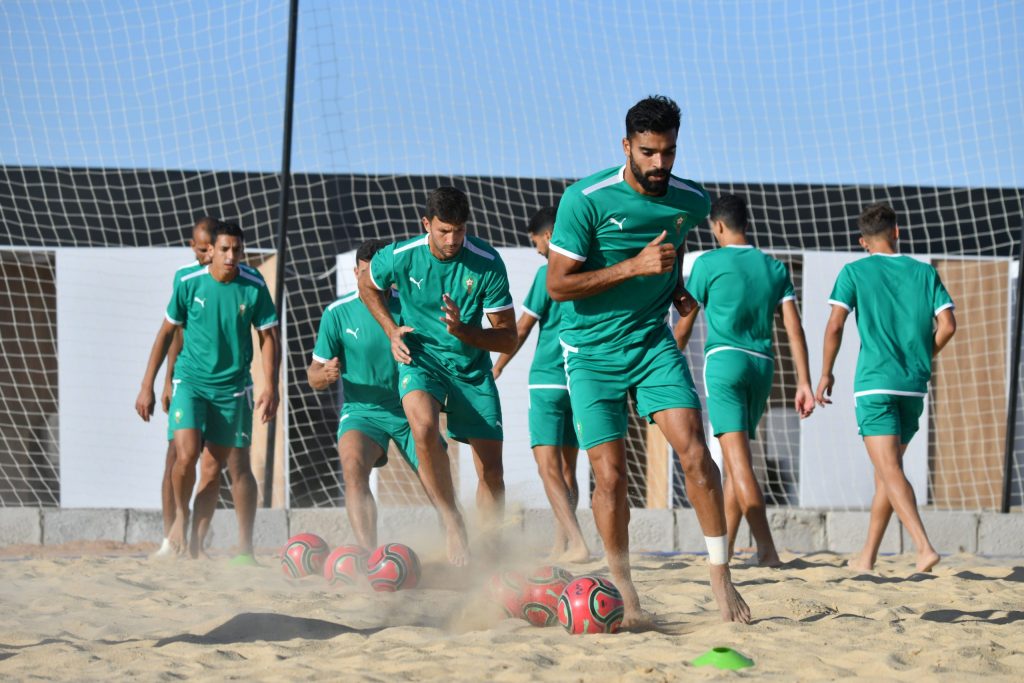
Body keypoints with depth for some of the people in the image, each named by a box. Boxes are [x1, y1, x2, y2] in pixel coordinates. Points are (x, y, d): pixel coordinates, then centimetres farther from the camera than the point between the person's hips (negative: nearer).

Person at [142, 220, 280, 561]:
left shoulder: (254, 287, -7)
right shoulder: (188, 283, -7)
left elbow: (268, 338, 2)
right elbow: (167, 331, 5)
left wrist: (270, 386, -9)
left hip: (233, 385, 1)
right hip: (190, 380, -1)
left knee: (238, 466, 1)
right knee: (187, 453, -19)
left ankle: (245, 549, 11)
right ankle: (181, 514, 9)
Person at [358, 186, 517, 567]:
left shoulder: (488, 264, -16)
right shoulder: (399, 257, -14)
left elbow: (508, 338, -10)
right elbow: (367, 285, 12)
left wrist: (463, 332, -27)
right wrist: (391, 330, 0)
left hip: (472, 365, 1)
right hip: (420, 359, -1)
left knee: (491, 466, -3)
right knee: (424, 426, -33)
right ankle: (452, 522, -22)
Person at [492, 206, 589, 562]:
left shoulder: (550, 273, -8)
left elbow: (521, 329, -5)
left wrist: (495, 369, 7)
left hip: (548, 380, -6)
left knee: (549, 469, -11)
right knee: (567, 470, 14)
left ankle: (577, 543, -25)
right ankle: (560, 547, 15)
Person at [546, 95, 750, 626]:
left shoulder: (691, 201, -1)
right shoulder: (586, 200, -17)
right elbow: (557, 285, -17)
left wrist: (675, 286, 7)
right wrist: (634, 267, -23)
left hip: (653, 341, 3)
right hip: (591, 350, -3)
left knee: (693, 449, -12)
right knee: (610, 473, -6)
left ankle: (720, 574, -4)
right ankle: (622, 589, 10)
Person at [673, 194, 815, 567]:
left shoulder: (709, 263, 2)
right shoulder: (774, 268, 13)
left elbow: (683, 328, 6)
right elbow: (794, 329, 7)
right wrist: (804, 383, 6)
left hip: (724, 360, -5)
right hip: (762, 366, 5)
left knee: (738, 458, -13)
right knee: (734, 461, 15)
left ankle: (766, 547, -27)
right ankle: (723, 549, 16)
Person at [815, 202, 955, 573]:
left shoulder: (855, 272, 1)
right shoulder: (924, 273, 8)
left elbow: (835, 325, -7)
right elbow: (947, 325, 1)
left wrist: (826, 374, 4)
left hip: (874, 384, -4)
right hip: (914, 386, 4)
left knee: (889, 471, -12)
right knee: (887, 469, 16)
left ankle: (924, 547, -29)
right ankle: (868, 556, 21)